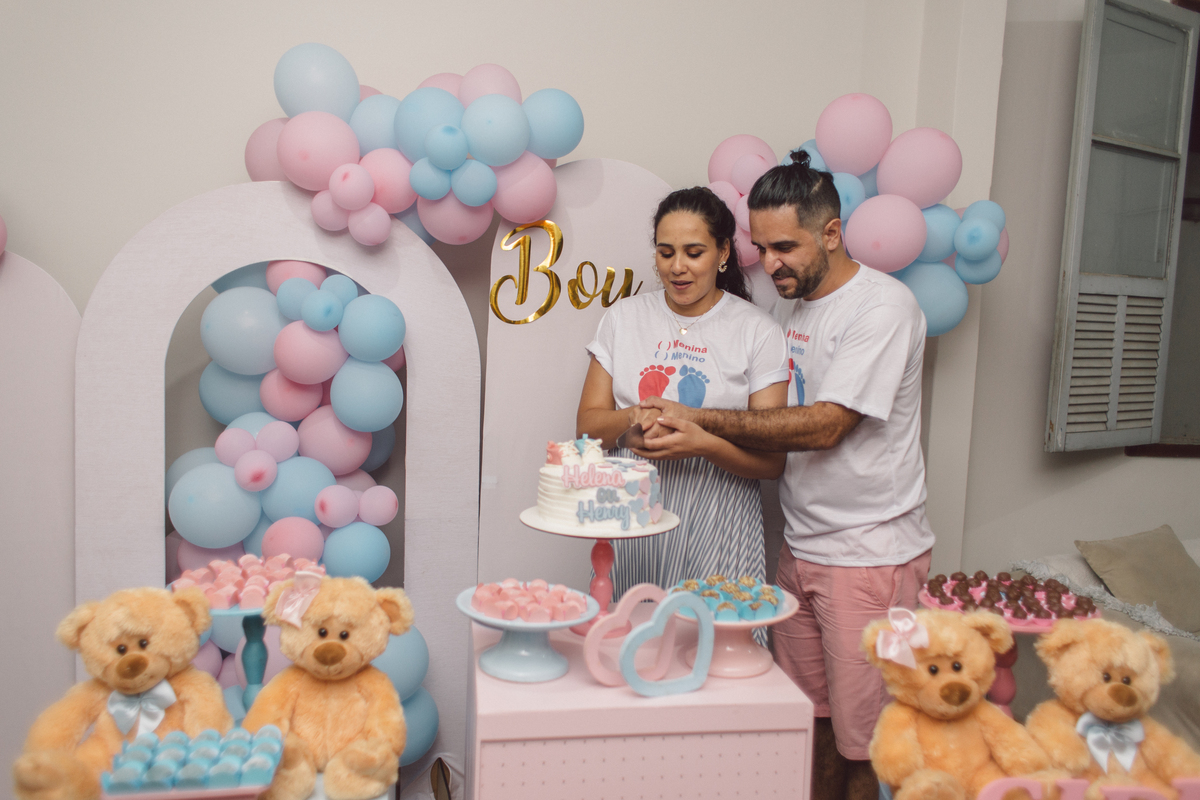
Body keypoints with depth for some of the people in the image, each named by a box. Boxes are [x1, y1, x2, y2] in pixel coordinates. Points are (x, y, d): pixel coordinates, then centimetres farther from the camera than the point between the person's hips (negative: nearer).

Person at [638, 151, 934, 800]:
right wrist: (692, 431, -2)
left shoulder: (882, 306, -13)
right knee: (811, 715, 13)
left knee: (863, 736, 2)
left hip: (869, 554, -6)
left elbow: (822, 426, -21)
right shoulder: (788, 304, 11)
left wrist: (700, 421, -21)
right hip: (801, 546, 7)